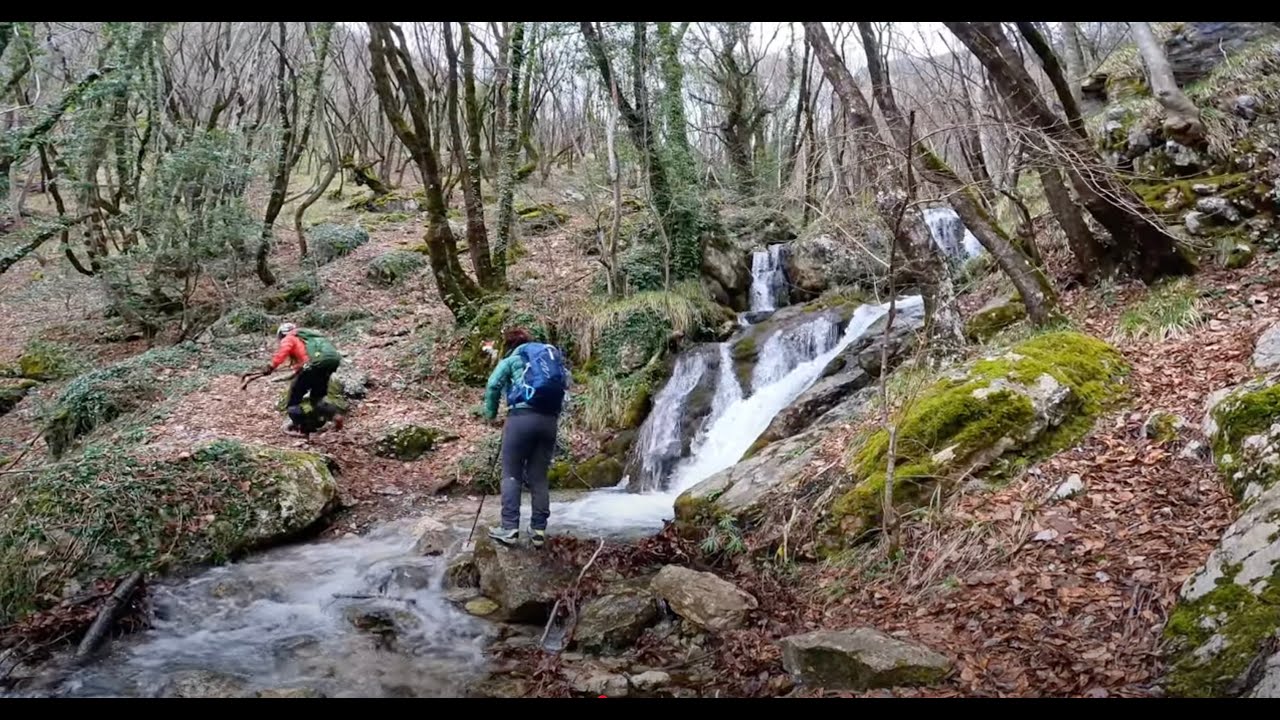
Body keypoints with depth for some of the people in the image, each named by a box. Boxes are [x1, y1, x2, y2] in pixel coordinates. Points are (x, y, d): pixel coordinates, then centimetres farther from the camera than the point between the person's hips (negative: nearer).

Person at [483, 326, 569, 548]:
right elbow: (563, 386, 16)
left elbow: (492, 386, 0)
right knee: (539, 477, 10)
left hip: (522, 416, -4)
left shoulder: (512, 359, 13)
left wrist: (491, 414, 13)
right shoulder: (553, 356, 26)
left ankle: (509, 529, -2)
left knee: (511, 475, 4)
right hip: (549, 419, 4)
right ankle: (538, 530, 8)